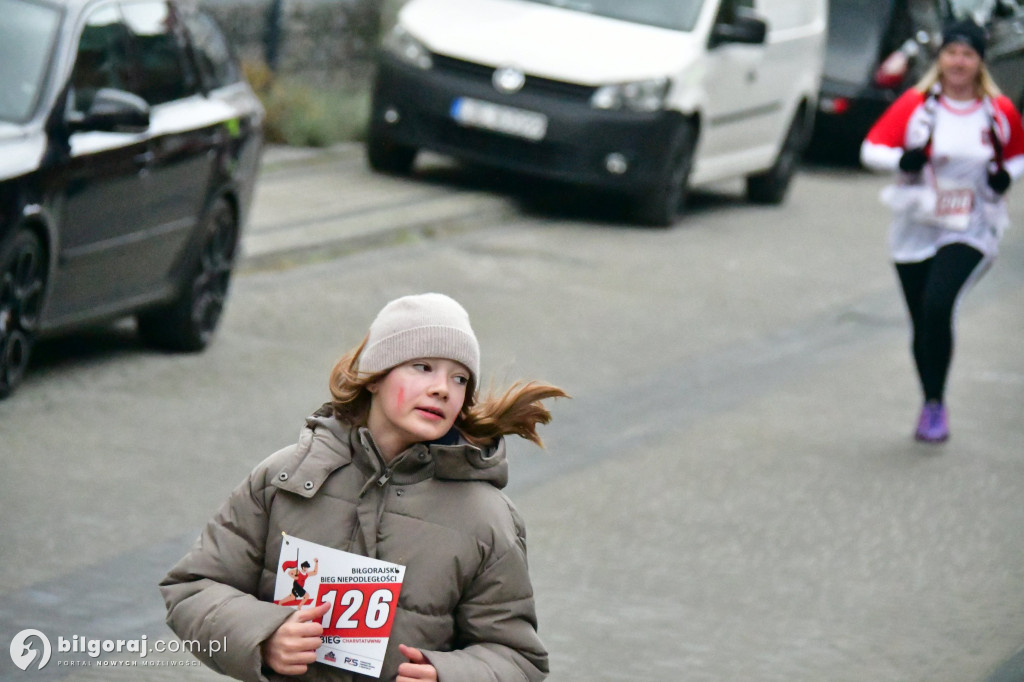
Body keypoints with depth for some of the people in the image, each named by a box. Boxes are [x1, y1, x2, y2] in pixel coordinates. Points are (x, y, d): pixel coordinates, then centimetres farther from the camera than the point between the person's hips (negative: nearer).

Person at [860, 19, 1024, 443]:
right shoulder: (916, 104, -4)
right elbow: (871, 148, -5)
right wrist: (902, 160, -25)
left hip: (971, 233, -2)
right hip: (915, 230, 2)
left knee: (938, 304, -25)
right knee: (922, 325, 8)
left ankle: (936, 404, -12)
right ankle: (931, 407, 30)